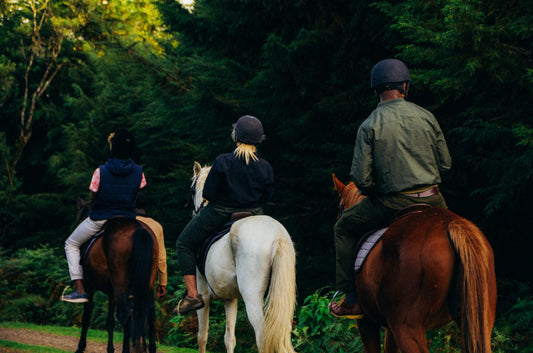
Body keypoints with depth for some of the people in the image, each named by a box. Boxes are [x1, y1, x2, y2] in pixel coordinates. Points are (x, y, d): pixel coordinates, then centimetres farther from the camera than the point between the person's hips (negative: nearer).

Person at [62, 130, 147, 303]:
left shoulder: (100, 172, -18)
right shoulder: (138, 172, -8)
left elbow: (92, 200, -6)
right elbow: (134, 196, 6)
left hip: (99, 220, -3)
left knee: (71, 245, 19)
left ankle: (80, 290, 8)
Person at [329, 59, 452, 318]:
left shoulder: (369, 126, -7)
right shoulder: (426, 117, 2)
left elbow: (360, 178, -9)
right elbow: (445, 163, 9)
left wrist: (370, 191, 13)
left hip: (392, 204, -3)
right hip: (433, 200, 3)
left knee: (344, 227, 18)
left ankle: (351, 300, 13)